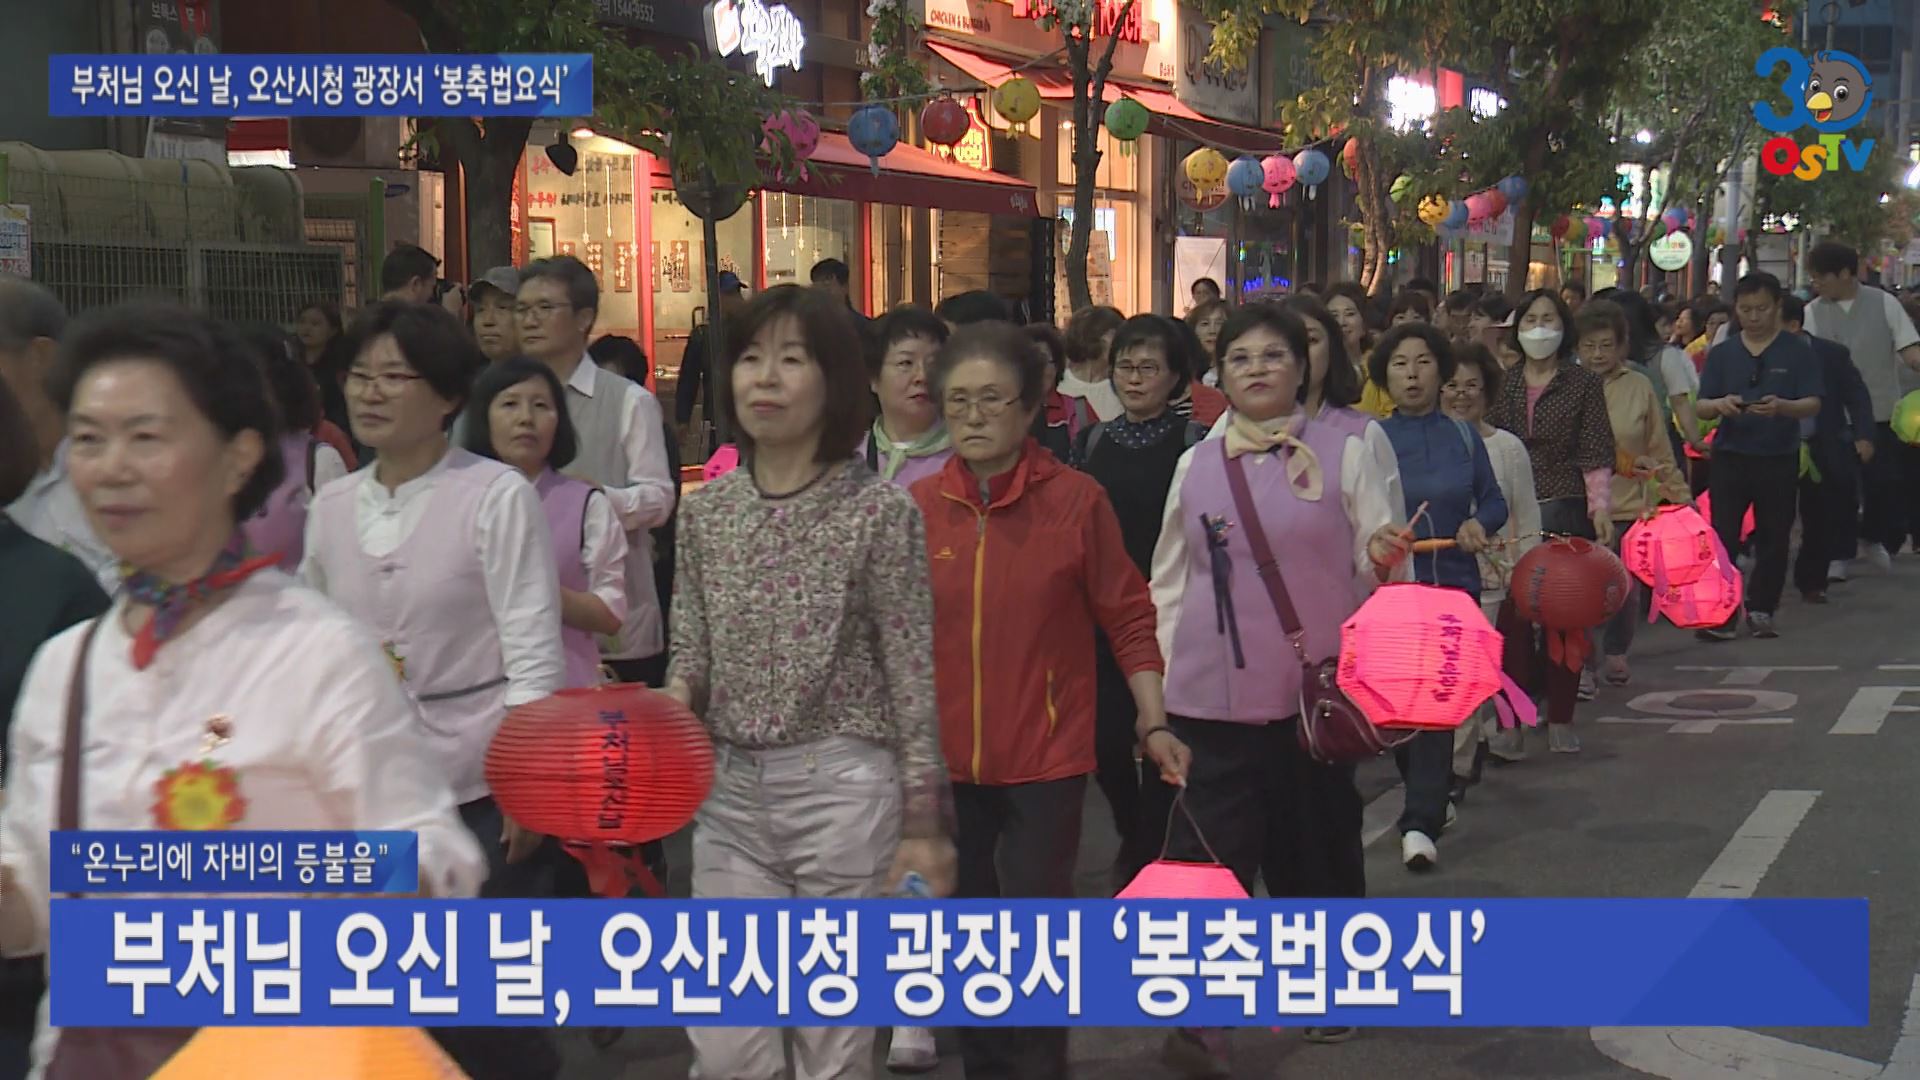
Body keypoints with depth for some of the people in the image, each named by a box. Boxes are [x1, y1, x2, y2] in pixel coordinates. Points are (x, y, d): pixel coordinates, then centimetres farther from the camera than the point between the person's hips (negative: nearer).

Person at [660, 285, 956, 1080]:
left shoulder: (880, 509, -7)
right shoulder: (705, 511, 6)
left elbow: (914, 677, -5)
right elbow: (691, 654, 12)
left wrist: (922, 823, -6)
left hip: (843, 786, -4)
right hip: (729, 789, 4)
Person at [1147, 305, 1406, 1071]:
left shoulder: (1345, 453, 3)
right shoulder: (1195, 466, 9)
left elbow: (1374, 572, 5)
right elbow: (1168, 588, 13)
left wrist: (1386, 561, -20)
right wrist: (1154, 708, 8)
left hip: (1314, 692, -1)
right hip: (1211, 697, 1)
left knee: (1315, 849, 10)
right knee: (1208, 855, -7)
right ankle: (1200, 1019, -7)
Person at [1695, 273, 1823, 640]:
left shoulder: (1798, 352, 1)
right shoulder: (1722, 353, 7)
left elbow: (1813, 404, -5)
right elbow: (1702, 406, 5)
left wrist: (1782, 407, -26)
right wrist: (1720, 405, -19)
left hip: (1779, 458, -1)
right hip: (1730, 456, 1)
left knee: (1774, 539, 7)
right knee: (1722, 538, -4)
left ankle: (1761, 610, 20)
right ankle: (1722, 615, -2)